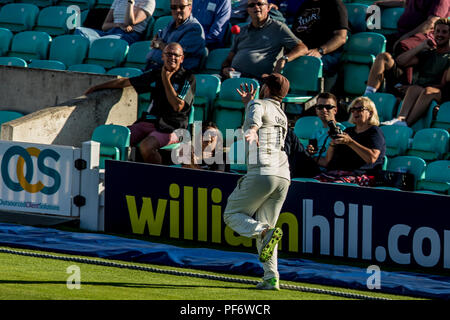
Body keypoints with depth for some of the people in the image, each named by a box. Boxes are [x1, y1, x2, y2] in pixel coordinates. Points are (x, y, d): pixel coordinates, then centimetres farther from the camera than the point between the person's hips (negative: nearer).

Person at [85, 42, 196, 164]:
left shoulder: (188, 78, 0)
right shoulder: (155, 75, 16)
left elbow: (178, 106, -12)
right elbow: (125, 82, 24)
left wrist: (166, 80, -7)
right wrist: (98, 87, 29)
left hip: (171, 127, -5)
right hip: (150, 121, 5)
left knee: (146, 146, -35)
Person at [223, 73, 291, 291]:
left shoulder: (258, 105, 3)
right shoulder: (282, 115, 27)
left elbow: (254, 122, -21)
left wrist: (252, 133, -42)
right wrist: (248, 104, 48)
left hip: (262, 173, -7)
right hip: (283, 176, 7)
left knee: (232, 215, 5)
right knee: (263, 225, 14)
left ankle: (265, 232, -24)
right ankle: (271, 278, -1)